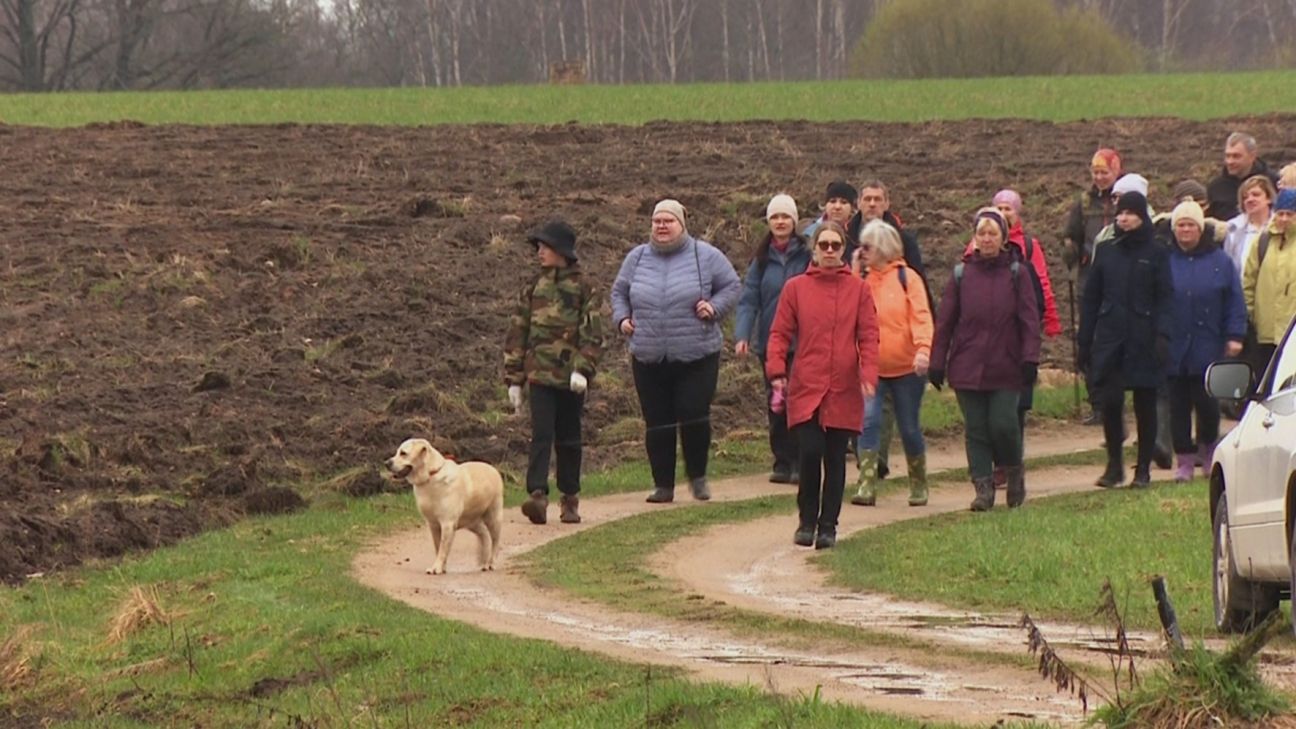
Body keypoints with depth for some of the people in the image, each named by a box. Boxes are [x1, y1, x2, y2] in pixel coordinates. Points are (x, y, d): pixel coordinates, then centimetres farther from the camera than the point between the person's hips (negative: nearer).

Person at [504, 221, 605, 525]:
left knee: (568, 439, 8)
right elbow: (517, 332, 10)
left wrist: (583, 369, -19)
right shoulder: (534, 288, 9)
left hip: (570, 377, -1)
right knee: (541, 434, -12)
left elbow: (592, 334, -4)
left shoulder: (582, 288, 1)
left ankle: (570, 499, 19)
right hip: (540, 373, 1)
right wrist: (514, 379, 7)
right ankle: (537, 496, -22)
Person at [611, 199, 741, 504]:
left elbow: (732, 286, 7)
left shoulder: (706, 256, 1)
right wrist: (622, 318, 4)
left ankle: (697, 477, 14)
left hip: (697, 356, -3)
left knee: (694, 418, -8)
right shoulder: (637, 258, 10)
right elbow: (619, 292, 22)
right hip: (648, 359, 3)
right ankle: (663, 485, 13)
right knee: (657, 423, 4)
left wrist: (715, 308, -10)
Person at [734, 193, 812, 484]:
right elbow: (748, 298, 2)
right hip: (769, 341, 4)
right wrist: (742, 335, -10)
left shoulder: (807, 255, -4)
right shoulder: (762, 258, 7)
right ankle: (782, 462, 16)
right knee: (775, 405, 8)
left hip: (801, 341, -4)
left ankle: (799, 463, -5)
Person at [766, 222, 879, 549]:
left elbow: (868, 335, 2)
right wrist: (776, 371, -10)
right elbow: (780, 333, 4)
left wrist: (868, 373, -11)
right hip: (805, 389, -1)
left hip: (844, 390, 1)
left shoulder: (858, 289, 6)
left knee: (835, 459, 4)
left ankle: (828, 526, 13)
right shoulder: (796, 288, 5)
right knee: (809, 452, -11)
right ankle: (807, 521, 5)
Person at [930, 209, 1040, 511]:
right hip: (968, 368, 2)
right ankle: (983, 487, 7)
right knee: (975, 429, 1)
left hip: (1006, 367, -2)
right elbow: (944, 321, 7)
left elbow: (1029, 319, 0)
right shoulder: (961, 274, 6)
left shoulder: (1017, 274, 2)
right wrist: (937, 363, 4)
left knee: (1003, 425, -6)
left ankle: (1014, 472, 21)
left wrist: (1030, 359, -9)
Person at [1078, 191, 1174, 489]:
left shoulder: (1156, 254, 1)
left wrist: (1162, 335, -18)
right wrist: (1084, 343, 9)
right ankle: (1114, 464, 8)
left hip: (1144, 342, -2)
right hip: (1109, 340, 2)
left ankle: (1144, 468, 13)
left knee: (1145, 406, 3)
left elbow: (1165, 298, -4)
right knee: (1110, 402, -6)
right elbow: (1090, 299, 13)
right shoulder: (1107, 254, 11)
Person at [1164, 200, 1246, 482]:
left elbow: (1234, 301, 6)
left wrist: (1234, 336, 0)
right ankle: (1184, 460, 11)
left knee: (1207, 403, -3)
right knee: (1178, 406, 3)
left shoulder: (1219, 261, 3)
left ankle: (1208, 451, 21)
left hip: (1208, 349, -1)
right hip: (1173, 350, 1)